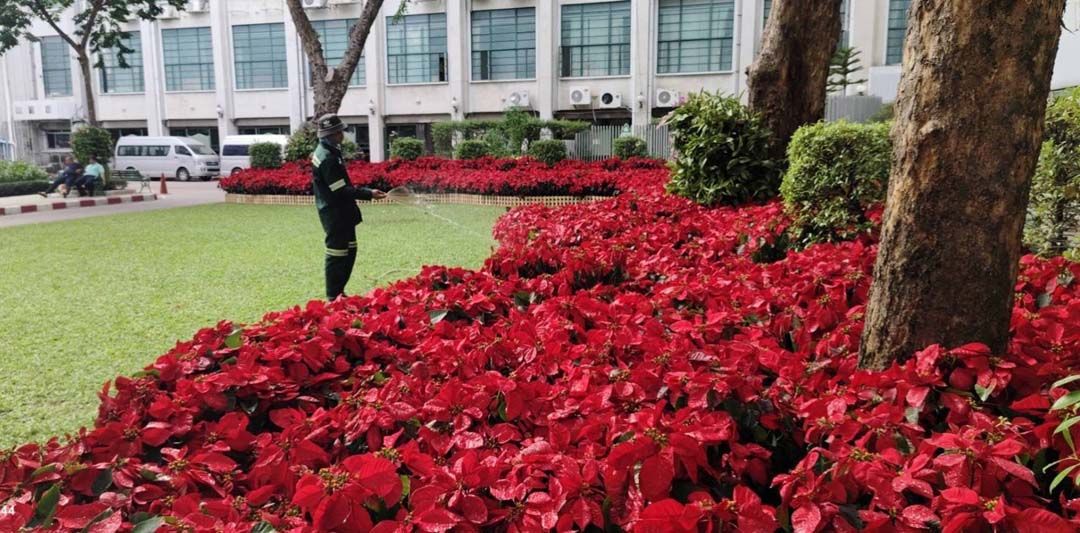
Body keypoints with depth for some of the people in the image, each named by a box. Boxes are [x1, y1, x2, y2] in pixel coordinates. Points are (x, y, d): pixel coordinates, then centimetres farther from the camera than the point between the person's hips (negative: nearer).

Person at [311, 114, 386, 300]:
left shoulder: (329, 151, 11)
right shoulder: (327, 158, -21)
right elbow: (341, 190, -23)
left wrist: (365, 191, 16)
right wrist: (369, 194, -21)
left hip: (341, 211, 10)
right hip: (335, 213, -10)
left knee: (349, 250, 16)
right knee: (337, 254, -3)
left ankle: (338, 292, 25)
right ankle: (334, 297, 6)